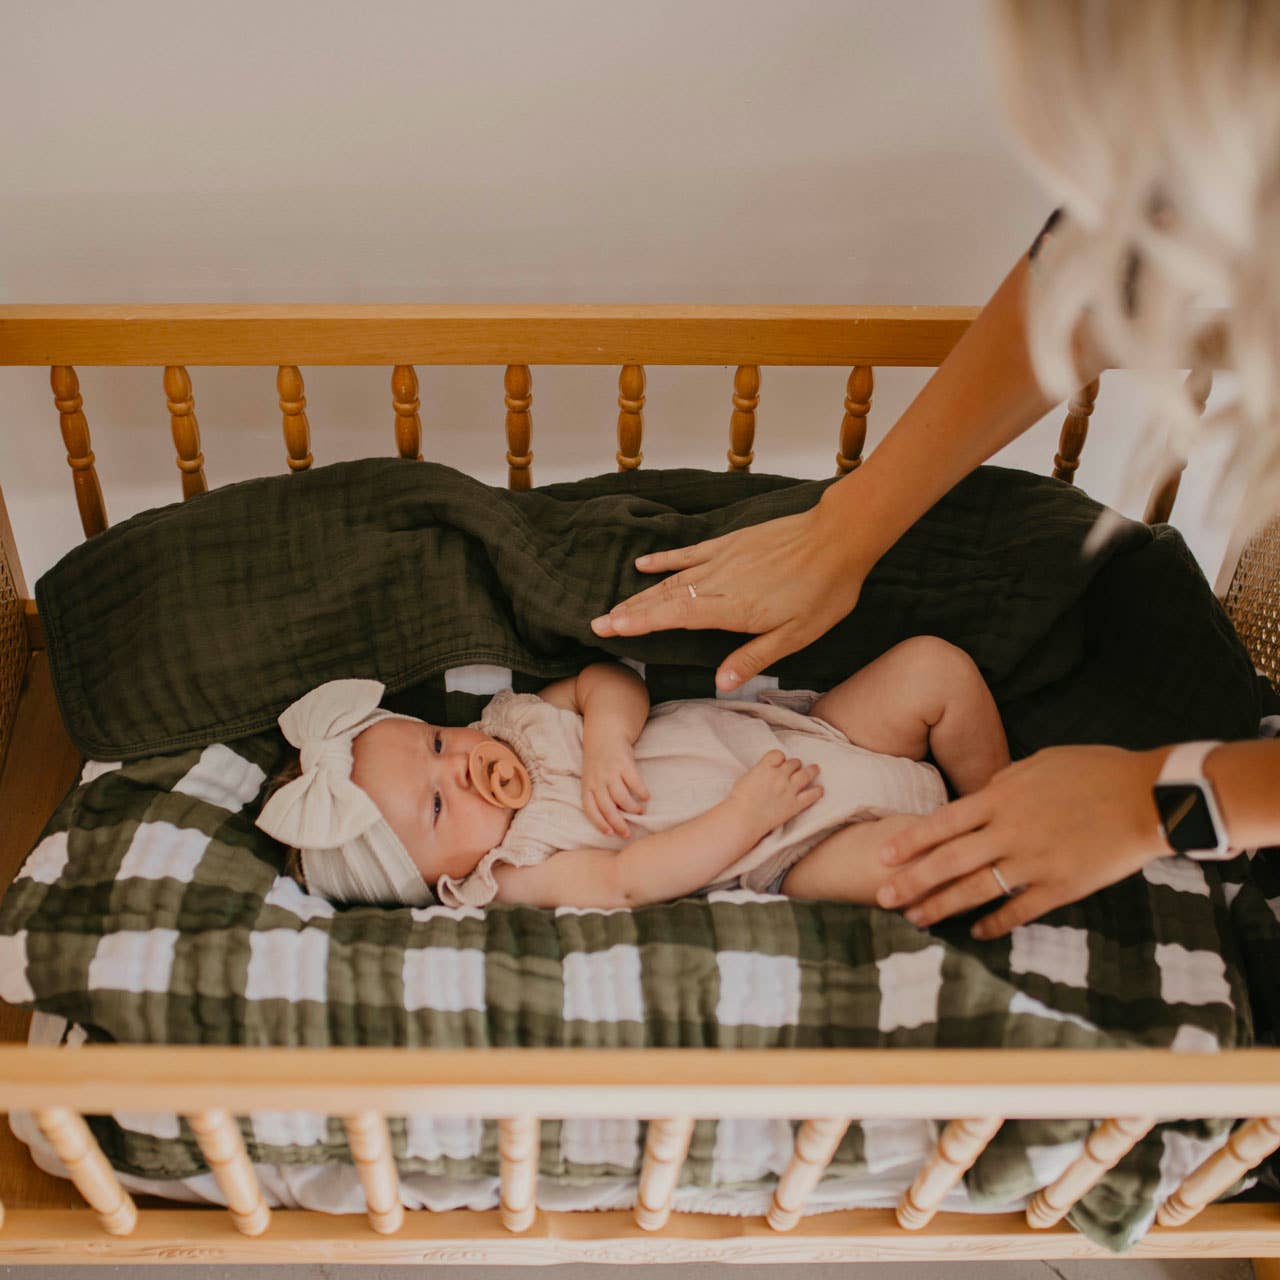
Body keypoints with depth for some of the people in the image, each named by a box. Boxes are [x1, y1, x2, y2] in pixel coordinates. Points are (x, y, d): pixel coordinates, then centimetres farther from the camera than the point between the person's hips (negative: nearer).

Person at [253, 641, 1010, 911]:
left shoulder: (518, 721, 3)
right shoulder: (516, 874, -17)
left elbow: (611, 679, -1)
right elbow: (630, 877, -26)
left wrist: (607, 737, -22)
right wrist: (749, 812, -28)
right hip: (799, 848, -7)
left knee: (935, 665, -4)